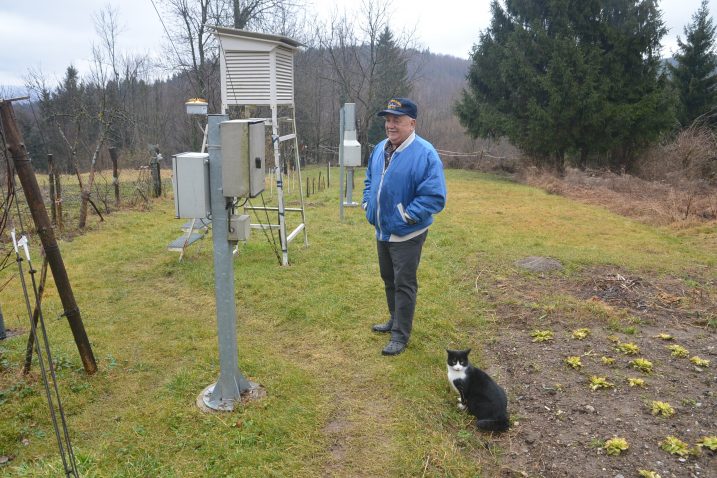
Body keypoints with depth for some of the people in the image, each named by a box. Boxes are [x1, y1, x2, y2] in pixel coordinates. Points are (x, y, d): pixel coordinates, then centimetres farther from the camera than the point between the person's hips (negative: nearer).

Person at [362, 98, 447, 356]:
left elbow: (435, 197, -23)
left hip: (407, 235, -8)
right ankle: (395, 319, 40)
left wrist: (406, 215, -23)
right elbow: (369, 179, 22)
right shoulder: (380, 149, 5)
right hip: (382, 231, 8)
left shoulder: (425, 154, -20)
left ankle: (400, 335, 15)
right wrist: (367, 203, 9)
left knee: (404, 284, 2)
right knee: (388, 279, 21)